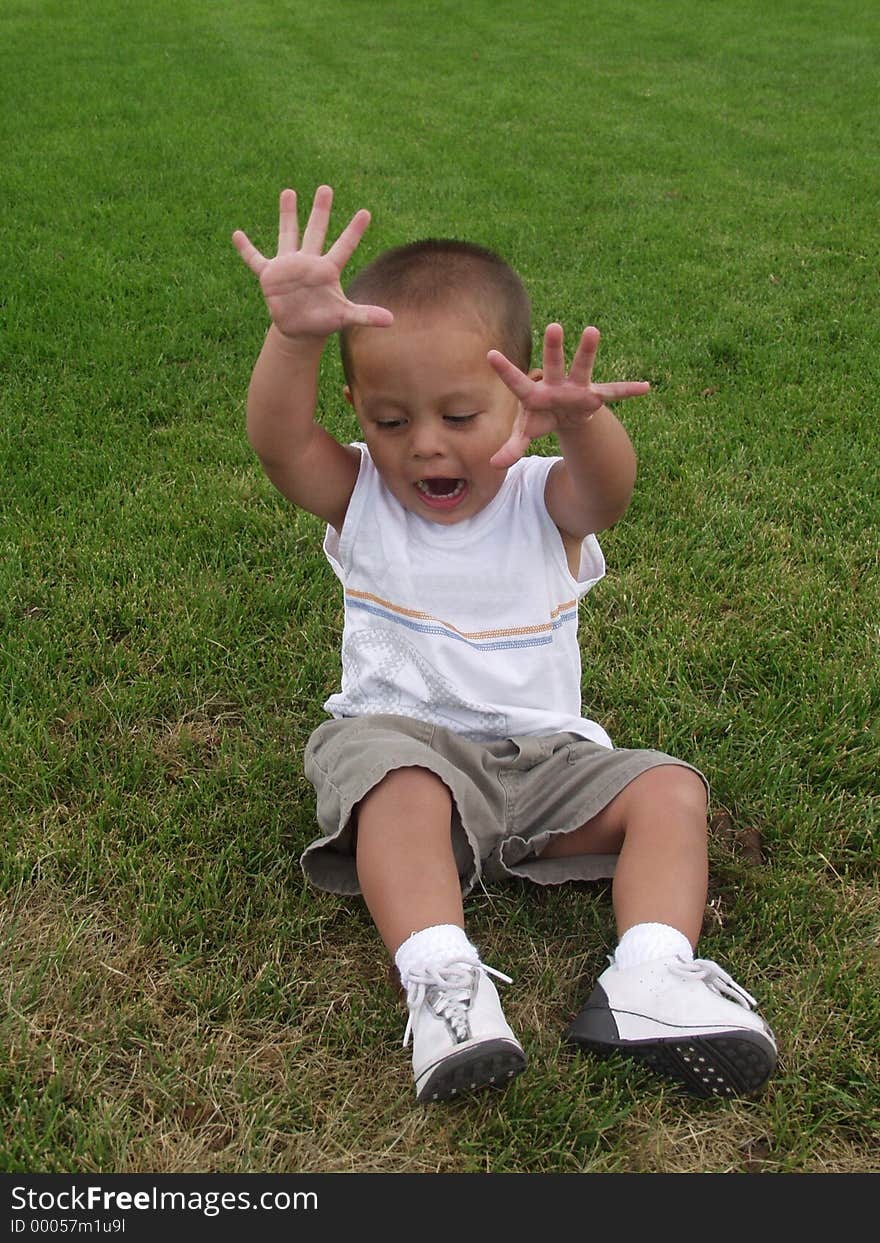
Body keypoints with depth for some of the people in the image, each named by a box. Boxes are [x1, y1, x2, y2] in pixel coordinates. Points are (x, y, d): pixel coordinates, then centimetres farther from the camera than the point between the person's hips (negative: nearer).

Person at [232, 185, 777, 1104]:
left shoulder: (545, 503, -2)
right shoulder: (360, 500, 0)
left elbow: (608, 484, -27)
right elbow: (278, 442, -20)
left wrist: (578, 422, -52)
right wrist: (294, 336, -41)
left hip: (543, 755, 2)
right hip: (401, 737, -1)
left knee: (669, 788, -16)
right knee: (397, 785, -34)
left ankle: (648, 980, -27)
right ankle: (440, 981, -40)